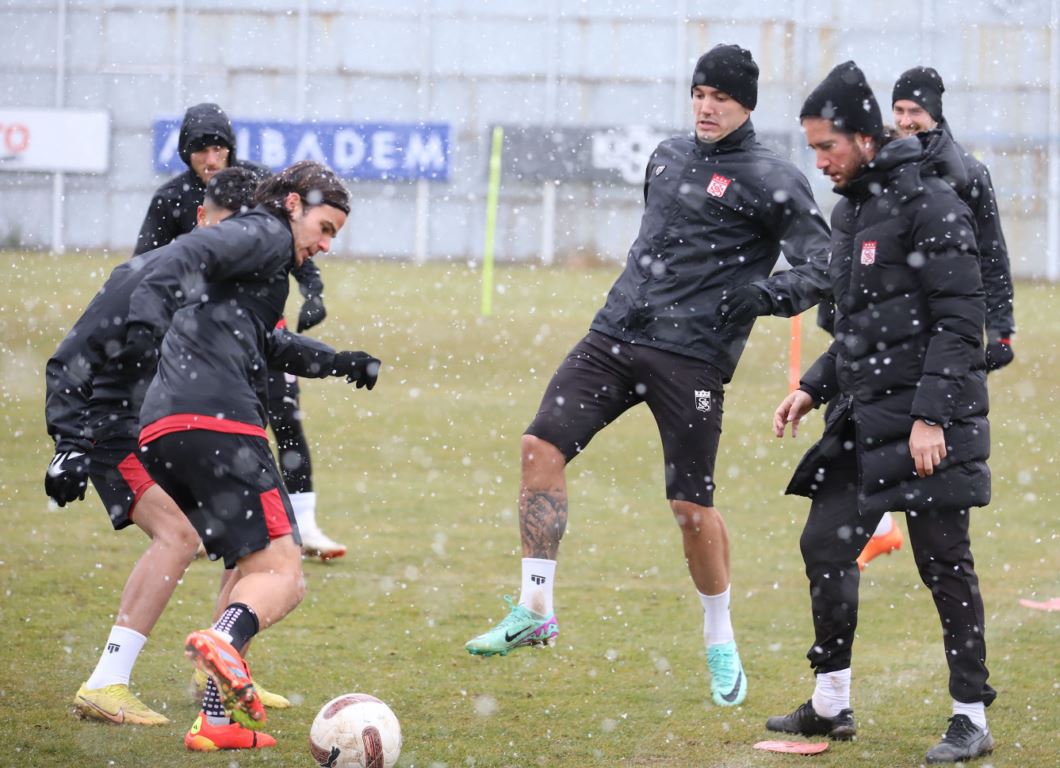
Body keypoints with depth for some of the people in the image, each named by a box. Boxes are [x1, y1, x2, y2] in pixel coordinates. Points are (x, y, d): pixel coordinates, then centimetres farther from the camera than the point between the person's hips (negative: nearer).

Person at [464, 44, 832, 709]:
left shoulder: (772, 180, -4)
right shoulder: (669, 157, 16)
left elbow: (820, 268, -10)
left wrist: (765, 295, -26)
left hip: (691, 356, -6)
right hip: (618, 332, 6)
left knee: (693, 505, -4)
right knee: (543, 445, -9)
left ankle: (721, 644, 17)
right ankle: (535, 610, -2)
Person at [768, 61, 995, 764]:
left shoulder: (931, 204, -13)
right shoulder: (851, 212, 15)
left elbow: (960, 318, -17)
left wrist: (931, 415, -22)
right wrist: (813, 388, 13)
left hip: (930, 421, -9)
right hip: (865, 417, 9)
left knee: (945, 565, -3)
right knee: (826, 546, 8)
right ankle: (832, 704, 19)